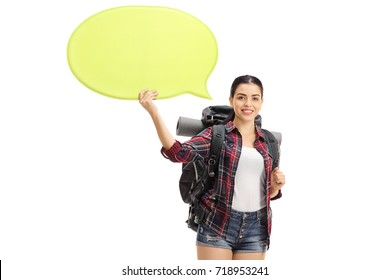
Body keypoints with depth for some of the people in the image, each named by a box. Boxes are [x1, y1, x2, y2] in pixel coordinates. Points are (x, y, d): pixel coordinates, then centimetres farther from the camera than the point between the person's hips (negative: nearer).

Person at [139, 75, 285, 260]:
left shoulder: (268, 142, 11)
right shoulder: (216, 134, -1)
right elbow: (179, 153, -19)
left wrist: (276, 186, -4)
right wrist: (153, 111, -26)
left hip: (255, 229, 4)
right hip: (217, 225, -4)